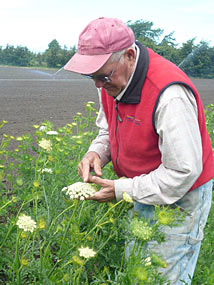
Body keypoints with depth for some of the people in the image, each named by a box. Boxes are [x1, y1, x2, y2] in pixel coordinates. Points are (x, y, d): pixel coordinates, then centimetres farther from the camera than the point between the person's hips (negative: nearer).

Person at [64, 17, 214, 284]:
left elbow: (183, 171, -30)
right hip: (145, 189, 8)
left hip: (181, 196, -7)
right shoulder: (112, 80, -6)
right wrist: (96, 152, -13)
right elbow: (108, 129, 10)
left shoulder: (169, 95, -33)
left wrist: (121, 190, -25)